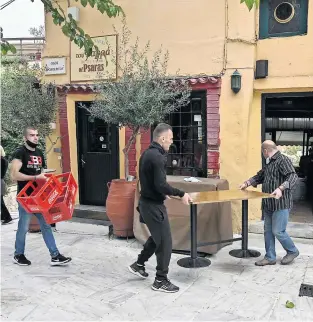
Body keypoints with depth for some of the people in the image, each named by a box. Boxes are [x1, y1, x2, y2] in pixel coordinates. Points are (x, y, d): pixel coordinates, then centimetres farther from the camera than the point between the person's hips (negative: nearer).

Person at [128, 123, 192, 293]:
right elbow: (161, 184, -26)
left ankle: (139, 264, 36)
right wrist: (181, 194, -17)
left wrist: (162, 193, 21)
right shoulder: (157, 156, -22)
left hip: (147, 201, 10)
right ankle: (161, 280, 11)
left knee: (156, 237, 24)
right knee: (165, 242, 0)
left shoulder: (147, 153, 9)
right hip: (154, 205, -10)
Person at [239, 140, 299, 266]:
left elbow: (293, 176, -25)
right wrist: (247, 183, 17)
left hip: (281, 204, -9)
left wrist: (280, 188, -39)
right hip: (268, 204, 9)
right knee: (268, 231, 10)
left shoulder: (283, 160, -12)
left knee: (278, 231, -5)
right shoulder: (269, 163, 18)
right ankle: (270, 258, 19)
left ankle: (292, 251, 19)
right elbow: (260, 176, 29)